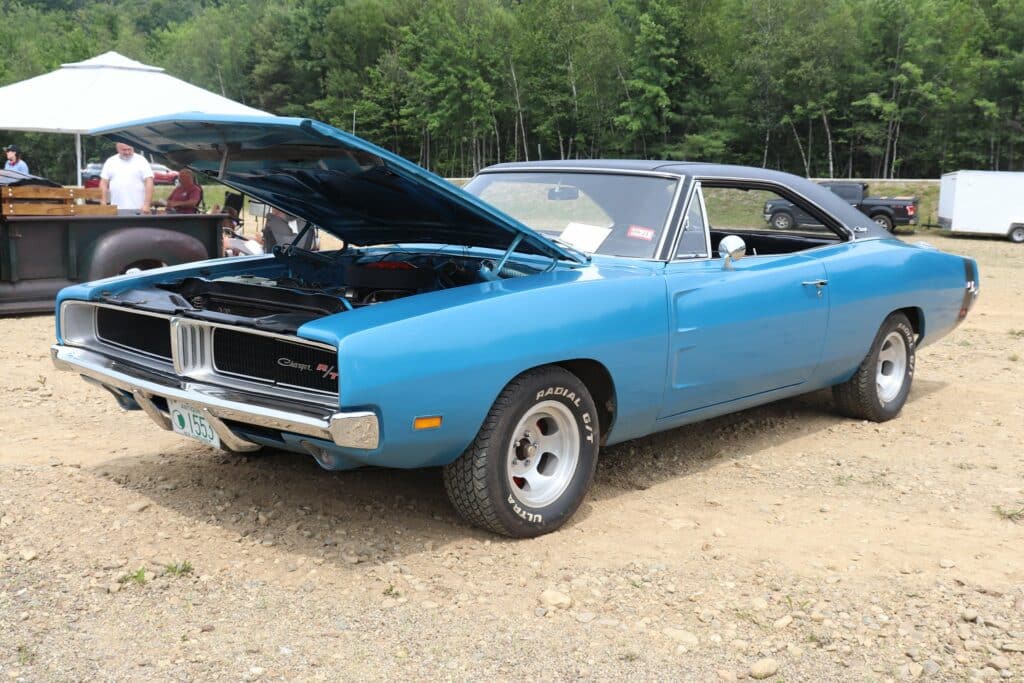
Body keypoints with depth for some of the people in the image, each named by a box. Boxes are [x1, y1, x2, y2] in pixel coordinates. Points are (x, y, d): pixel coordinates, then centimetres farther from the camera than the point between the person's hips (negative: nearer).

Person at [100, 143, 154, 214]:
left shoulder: (141, 161, 2)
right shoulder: (110, 162, 12)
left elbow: (149, 183, -5)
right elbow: (103, 184, 12)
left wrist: (146, 205, -14)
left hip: (137, 209, -3)